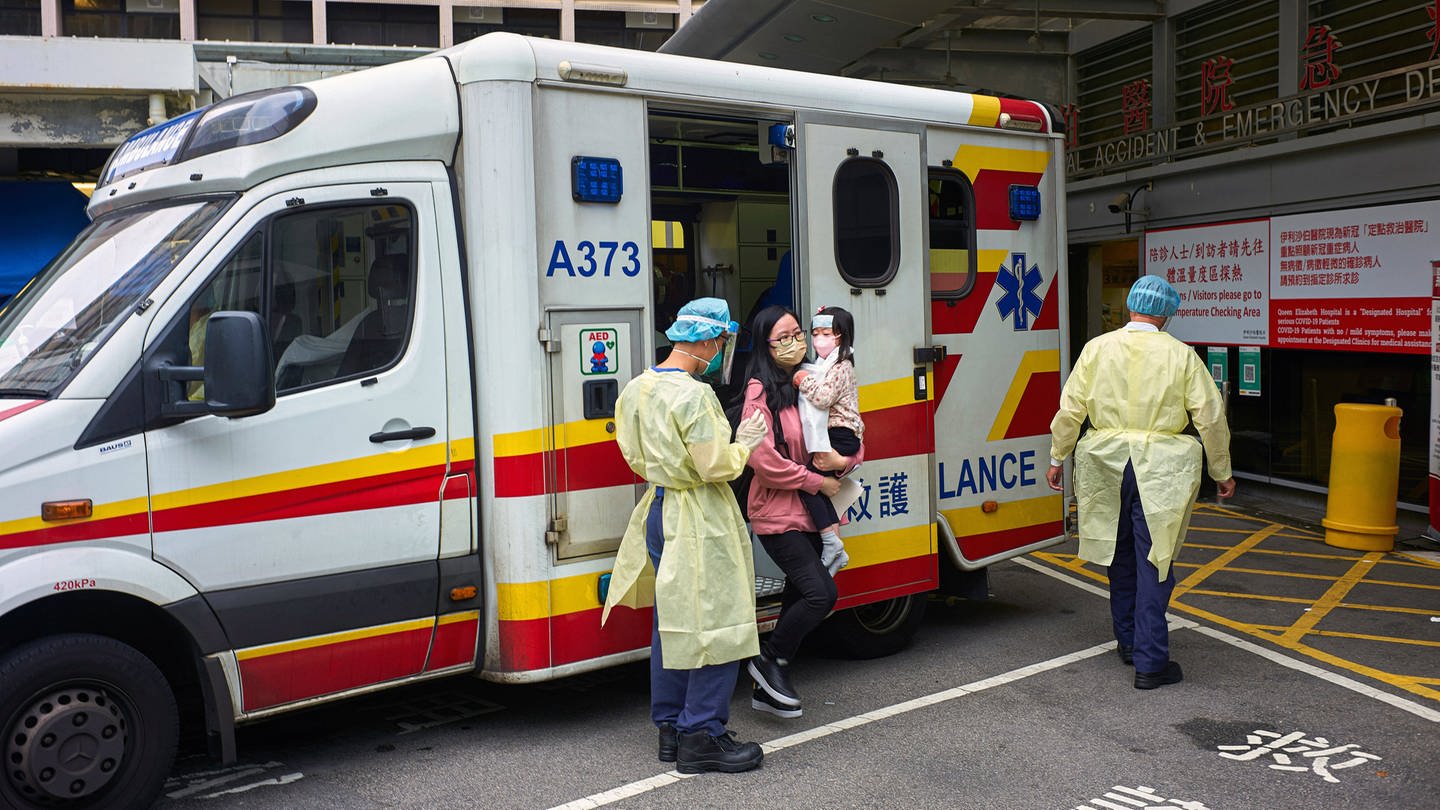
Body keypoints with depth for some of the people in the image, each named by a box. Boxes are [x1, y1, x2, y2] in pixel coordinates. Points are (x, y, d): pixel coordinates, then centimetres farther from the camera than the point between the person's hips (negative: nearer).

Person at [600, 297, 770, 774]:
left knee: (671, 623, 17)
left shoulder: (635, 389, 6)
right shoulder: (694, 395, -21)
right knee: (717, 623, 1)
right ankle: (702, 737, 6)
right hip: (699, 520, -9)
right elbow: (716, 466, -21)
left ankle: (670, 727, 26)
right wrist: (745, 443, -4)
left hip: (658, 511, 9)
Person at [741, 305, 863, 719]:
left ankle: (767, 690, 24)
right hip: (777, 514, -8)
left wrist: (845, 460, -9)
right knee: (821, 593, -16)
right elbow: (764, 460, -19)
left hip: (810, 513, 8)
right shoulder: (761, 391, -12)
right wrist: (818, 482, -14)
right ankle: (768, 660, 7)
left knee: (800, 598, 11)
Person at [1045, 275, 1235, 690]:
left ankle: (1128, 643, 31)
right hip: (1159, 469, -2)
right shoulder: (1181, 356, -3)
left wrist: (1057, 459, 12)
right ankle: (1150, 662, 3)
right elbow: (1211, 418, 0)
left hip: (1106, 465, 2)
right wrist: (1222, 472, 11)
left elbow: (1070, 410, 1)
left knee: (1120, 557, 17)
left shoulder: (1097, 349, 0)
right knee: (1153, 561, 2)